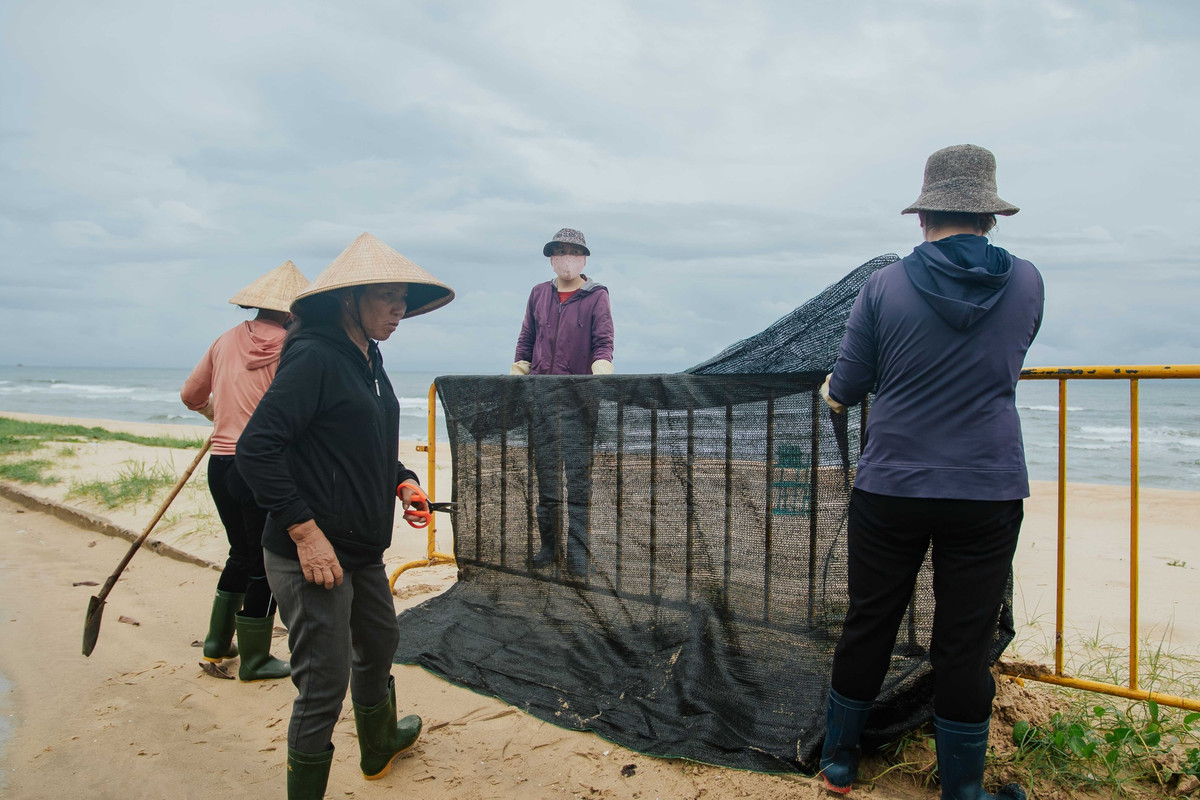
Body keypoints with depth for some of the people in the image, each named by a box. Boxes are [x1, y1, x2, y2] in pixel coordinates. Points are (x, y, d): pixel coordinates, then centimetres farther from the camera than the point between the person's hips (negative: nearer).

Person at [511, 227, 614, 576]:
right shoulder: (538, 295, 14)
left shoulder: (596, 296, 3)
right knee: (545, 477, 7)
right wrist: (515, 379, 8)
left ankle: (578, 553, 0)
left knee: (578, 479, -5)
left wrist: (600, 376, -23)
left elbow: (603, 343, -4)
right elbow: (526, 342, 18)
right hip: (540, 398, 4)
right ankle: (549, 546, 17)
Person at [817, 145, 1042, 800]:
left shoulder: (884, 286, -6)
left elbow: (842, 395, -1)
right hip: (989, 494, 1)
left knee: (868, 625, 13)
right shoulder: (1026, 283, 0)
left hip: (891, 490, -1)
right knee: (965, 643, 10)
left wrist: (828, 387, 21)